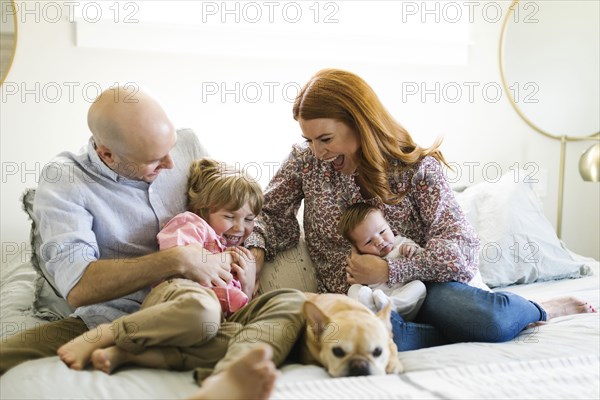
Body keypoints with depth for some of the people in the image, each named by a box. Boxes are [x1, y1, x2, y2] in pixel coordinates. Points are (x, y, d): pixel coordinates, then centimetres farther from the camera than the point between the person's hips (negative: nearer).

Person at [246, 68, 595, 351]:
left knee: (489, 319, -31)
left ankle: (542, 310, 5)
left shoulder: (416, 167, -4)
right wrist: (256, 251, -11)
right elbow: (273, 215, 12)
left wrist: (390, 271, -20)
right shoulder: (305, 162, 5)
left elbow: (461, 245, -10)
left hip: (417, 283, 0)